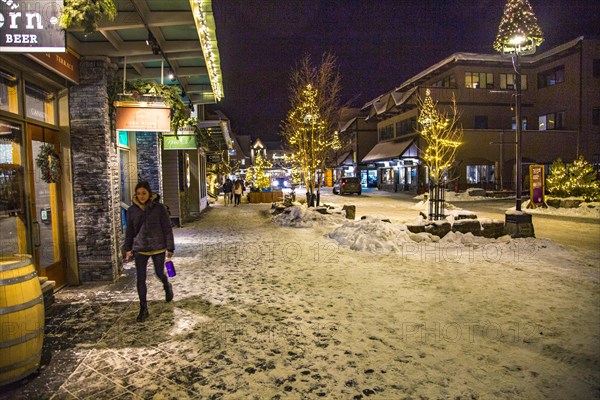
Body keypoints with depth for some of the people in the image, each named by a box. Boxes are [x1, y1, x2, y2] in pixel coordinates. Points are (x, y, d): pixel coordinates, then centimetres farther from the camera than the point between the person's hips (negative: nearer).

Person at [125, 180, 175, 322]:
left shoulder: (159, 208, -9)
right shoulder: (132, 210, -1)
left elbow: (167, 229, -6)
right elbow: (129, 230, 9)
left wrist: (170, 248, -5)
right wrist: (128, 248, 8)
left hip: (158, 248, -2)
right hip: (140, 249, 2)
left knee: (159, 273, 12)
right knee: (140, 279, 2)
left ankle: (167, 287, 48)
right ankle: (143, 309, 16)